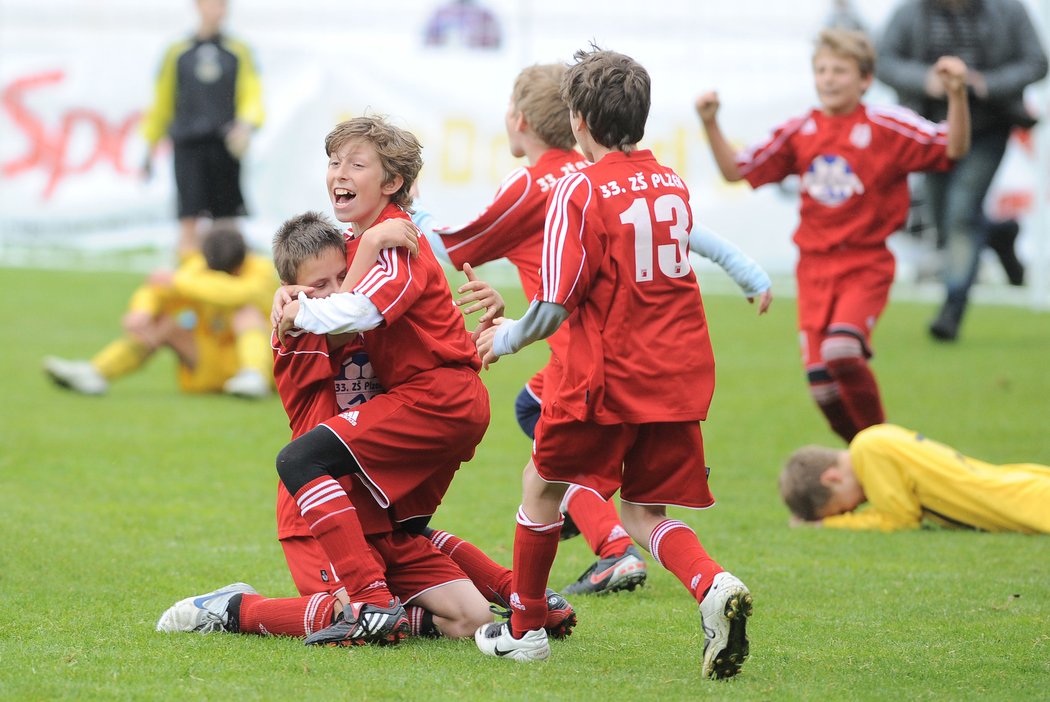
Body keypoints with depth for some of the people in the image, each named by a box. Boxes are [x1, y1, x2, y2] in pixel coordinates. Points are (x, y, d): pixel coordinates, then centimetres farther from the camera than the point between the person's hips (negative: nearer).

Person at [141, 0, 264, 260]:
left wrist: (246, 125, -16)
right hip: (188, 146, -1)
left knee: (226, 217, 4)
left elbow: (252, 96, 5)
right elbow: (161, 103, 15)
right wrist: (150, 148, 14)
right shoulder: (177, 53, 11)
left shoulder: (238, 51, 10)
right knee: (189, 219, -12)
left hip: (226, 143, 1)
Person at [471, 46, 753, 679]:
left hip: (607, 377, -5)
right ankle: (715, 586, -16)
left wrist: (507, 339, 7)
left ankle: (525, 629, 25)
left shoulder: (580, 193, -12)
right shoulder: (673, 185, 9)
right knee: (644, 513, 13)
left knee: (543, 486, 17)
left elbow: (554, 310, -15)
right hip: (681, 376, 5)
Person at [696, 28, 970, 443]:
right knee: (821, 380, -3)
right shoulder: (799, 132, 6)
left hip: (866, 265, -4)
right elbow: (735, 170, 11)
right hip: (815, 265, 4)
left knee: (841, 350, -27)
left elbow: (953, 149, -13)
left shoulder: (885, 128, -6)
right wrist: (710, 124, -3)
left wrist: (956, 95, -28)